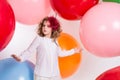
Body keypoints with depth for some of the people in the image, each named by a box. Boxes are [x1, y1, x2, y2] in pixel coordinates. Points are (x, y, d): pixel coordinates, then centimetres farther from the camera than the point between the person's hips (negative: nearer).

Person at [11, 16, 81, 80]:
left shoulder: (54, 40, 7)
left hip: (55, 74, 6)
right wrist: (20, 58, -31)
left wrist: (73, 51, 33)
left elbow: (60, 53, 24)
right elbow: (29, 51, -12)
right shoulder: (39, 39, -10)